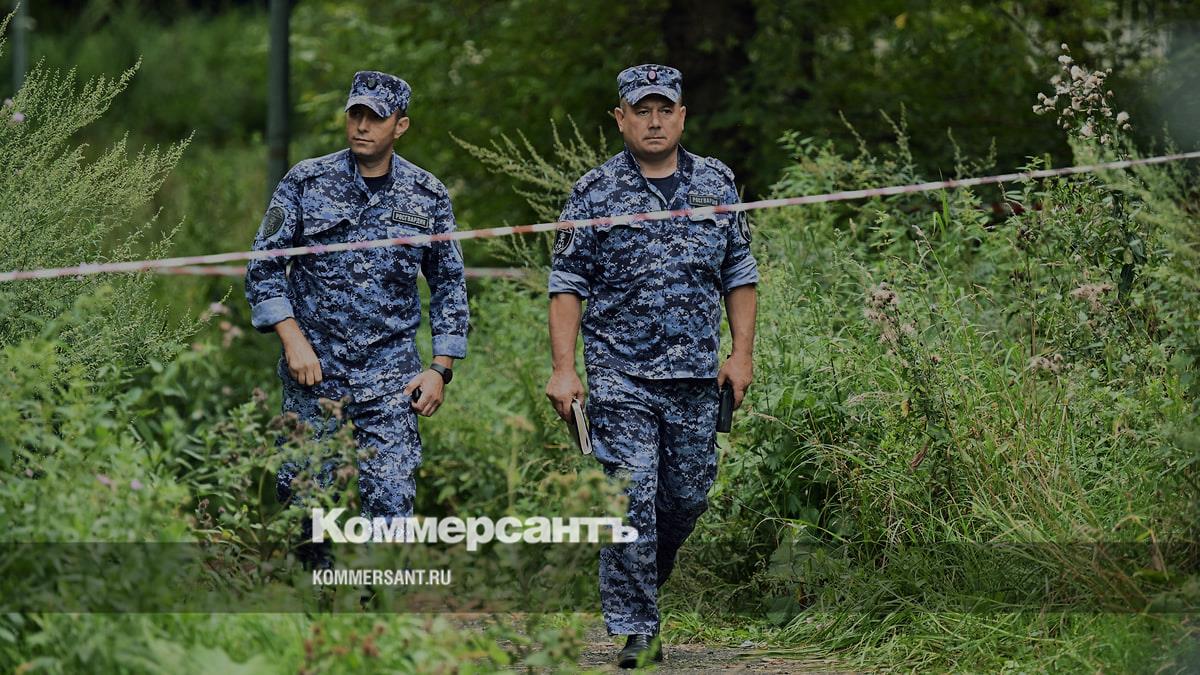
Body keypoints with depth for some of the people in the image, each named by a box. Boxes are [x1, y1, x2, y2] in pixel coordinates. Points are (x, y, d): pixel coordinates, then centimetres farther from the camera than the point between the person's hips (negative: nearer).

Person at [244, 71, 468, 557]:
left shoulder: (428, 196, 5)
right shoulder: (306, 183, 0)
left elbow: (449, 285, 12)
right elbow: (264, 269, 2)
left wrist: (440, 368, 4)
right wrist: (293, 340, -10)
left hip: (391, 377, 0)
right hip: (314, 371, 0)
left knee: (391, 504, -9)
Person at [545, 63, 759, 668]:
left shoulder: (717, 184, 9)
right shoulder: (594, 193, 0)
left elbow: (739, 273, 14)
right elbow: (568, 285, 1)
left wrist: (742, 352, 6)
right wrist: (563, 369, -6)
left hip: (697, 377, 3)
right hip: (621, 375, -3)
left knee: (688, 496, 9)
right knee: (633, 500, -9)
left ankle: (643, 581, 36)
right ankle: (636, 631, -5)